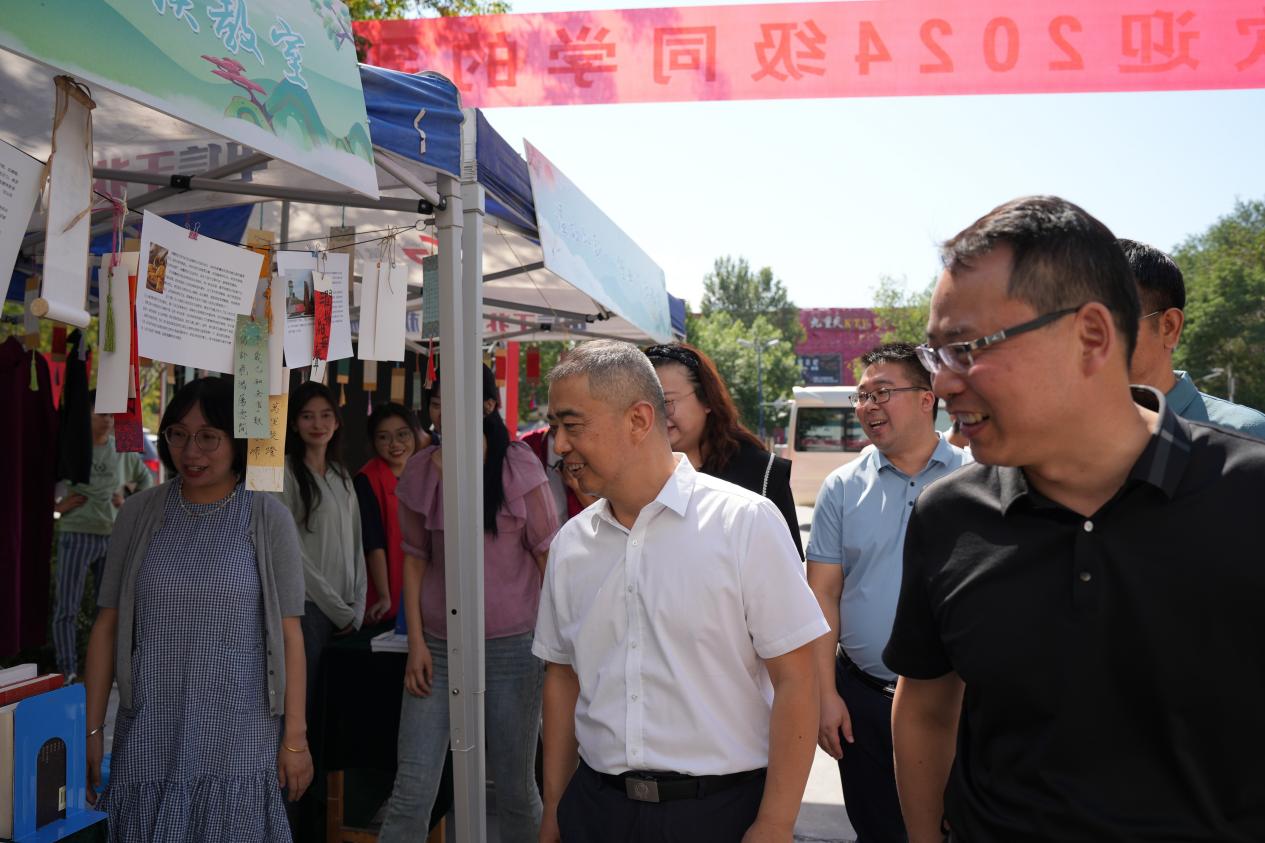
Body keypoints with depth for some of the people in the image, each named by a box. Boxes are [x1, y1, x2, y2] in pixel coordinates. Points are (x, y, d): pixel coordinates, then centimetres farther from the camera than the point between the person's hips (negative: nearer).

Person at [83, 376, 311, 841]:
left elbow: (289, 632, -4)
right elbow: (107, 624, 5)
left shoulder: (268, 518, -4)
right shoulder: (139, 513, 2)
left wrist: (295, 738, -4)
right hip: (148, 738, 2)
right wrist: (92, 729, 3)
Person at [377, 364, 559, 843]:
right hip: (438, 644, 2)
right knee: (411, 790, 2)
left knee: (515, 786, 9)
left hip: (512, 644, -2)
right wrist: (416, 642, 2)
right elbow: (415, 556, 8)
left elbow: (547, 553, -4)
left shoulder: (517, 464, -7)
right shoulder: (421, 470, 2)